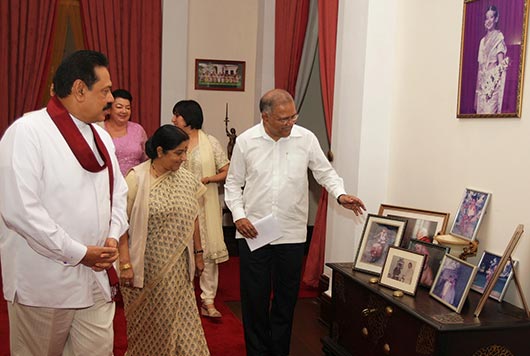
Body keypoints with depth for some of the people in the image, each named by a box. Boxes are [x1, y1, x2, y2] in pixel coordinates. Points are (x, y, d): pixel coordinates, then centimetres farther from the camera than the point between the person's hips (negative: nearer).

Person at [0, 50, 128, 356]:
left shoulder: (101, 136, 11)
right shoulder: (28, 132, -13)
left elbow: (118, 194, 18)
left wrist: (113, 237, -1)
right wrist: (79, 253, -16)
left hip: (96, 280, 6)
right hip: (44, 282, -6)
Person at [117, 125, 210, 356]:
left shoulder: (186, 179, 3)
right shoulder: (136, 179, -12)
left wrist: (198, 254, 14)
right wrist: (125, 264, -16)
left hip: (177, 268, 4)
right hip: (146, 268, -4)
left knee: (180, 318, 7)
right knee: (148, 324, 11)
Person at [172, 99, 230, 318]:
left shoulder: (210, 143, 0)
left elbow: (227, 173, -1)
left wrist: (207, 179, -14)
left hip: (204, 205, -2)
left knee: (208, 251, -3)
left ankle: (208, 301, 5)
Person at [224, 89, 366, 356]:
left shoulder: (306, 139, -2)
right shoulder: (245, 141, -1)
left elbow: (325, 172, 7)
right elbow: (233, 183, 6)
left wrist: (341, 195, -11)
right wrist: (238, 215, -6)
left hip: (292, 234, 1)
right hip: (253, 233, 0)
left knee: (286, 298, 11)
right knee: (254, 297, 7)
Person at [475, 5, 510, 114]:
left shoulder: (499, 37, -2)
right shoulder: (483, 40, 17)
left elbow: (501, 62, -8)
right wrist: (477, 90, 14)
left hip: (493, 80, -6)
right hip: (482, 81, 6)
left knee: (490, 110, -11)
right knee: (480, 110, 4)